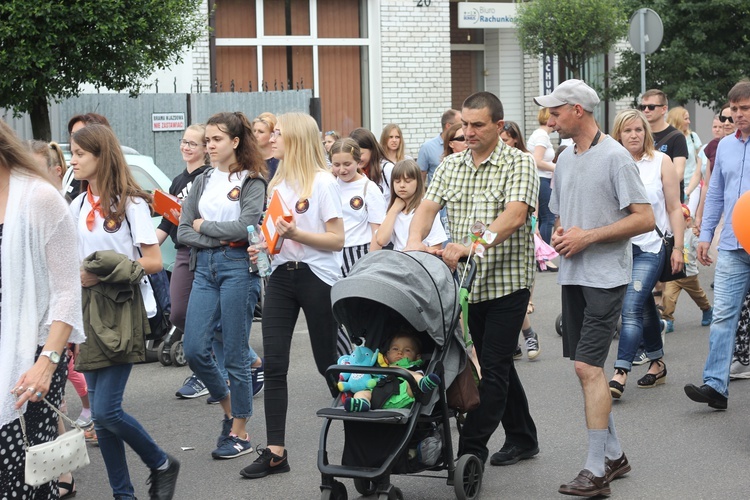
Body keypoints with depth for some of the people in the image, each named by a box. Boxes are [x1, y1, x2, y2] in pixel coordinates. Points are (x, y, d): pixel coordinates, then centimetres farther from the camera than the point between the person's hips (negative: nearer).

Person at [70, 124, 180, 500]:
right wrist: (77, 275, -2)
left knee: (106, 409, -12)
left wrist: (105, 271, -17)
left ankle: (161, 465, 11)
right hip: (88, 310, 6)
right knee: (100, 414, 4)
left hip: (123, 310, -6)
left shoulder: (130, 203, -6)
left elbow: (154, 261, -10)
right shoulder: (77, 206, 12)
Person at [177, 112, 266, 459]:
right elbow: (183, 231, 8)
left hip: (238, 266, -6)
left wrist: (204, 225, -4)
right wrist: (219, 238, -7)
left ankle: (240, 433, 11)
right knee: (194, 350, -2)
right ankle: (228, 403, 24)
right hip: (205, 266, 6)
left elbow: (245, 226, -16)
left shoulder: (252, 181, -2)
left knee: (235, 354, -1)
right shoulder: (203, 181, 14)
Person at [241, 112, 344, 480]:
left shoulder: (322, 182, -8)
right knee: (274, 364, -2)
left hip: (316, 277, -6)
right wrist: (262, 245, 1)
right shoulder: (277, 183, 11)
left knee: (328, 363, 4)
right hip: (281, 275, 6)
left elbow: (337, 240, -12)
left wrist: (295, 233, -23)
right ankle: (275, 452, -1)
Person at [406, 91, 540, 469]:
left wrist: (469, 246, -34)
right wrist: (415, 241, -24)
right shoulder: (450, 166, 10)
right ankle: (522, 439, 28)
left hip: (507, 281, -6)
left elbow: (515, 215, -22)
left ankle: (471, 450, -4)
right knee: (497, 365, 15)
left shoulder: (518, 164, -8)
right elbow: (428, 206, -1)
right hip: (466, 283, 6)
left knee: (493, 368, -6)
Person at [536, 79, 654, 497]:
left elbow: (645, 218, -15)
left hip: (606, 276, -8)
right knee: (590, 368, 11)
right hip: (573, 275, 8)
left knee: (588, 367, -13)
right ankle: (614, 455, 24)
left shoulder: (615, 157, -11)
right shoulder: (565, 160, 14)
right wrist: (558, 234, 1)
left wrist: (587, 237, -17)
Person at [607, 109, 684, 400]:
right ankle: (657, 363, 31)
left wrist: (678, 247, -2)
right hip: (618, 246, 3)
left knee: (631, 308, -15)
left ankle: (620, 375, -18)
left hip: (650, 247, -3)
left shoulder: (660, 162, 2)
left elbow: (674, 209, 3)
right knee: (644, 308, 15)